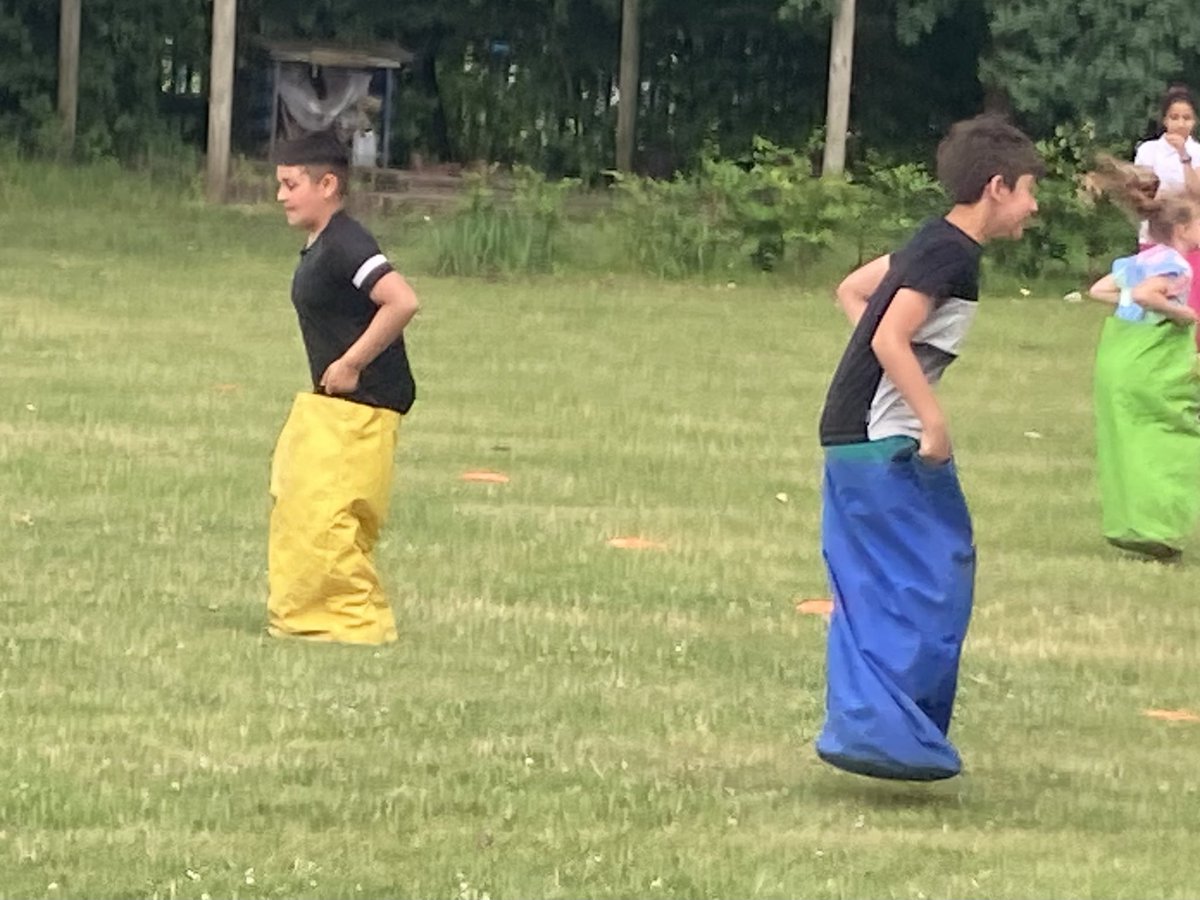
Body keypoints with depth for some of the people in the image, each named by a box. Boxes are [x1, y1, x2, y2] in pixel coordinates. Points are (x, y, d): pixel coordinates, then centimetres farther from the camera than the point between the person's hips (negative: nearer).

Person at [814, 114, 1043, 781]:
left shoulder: (934, 244, 14)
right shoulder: (952, 255, -15)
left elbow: (852, 290, 25)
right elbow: (890, 337, -25)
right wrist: (934, 421, -24)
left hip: (854, 437, 10)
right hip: (886, 443, -10)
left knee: (870, 591, 12)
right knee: (932, 584, -8)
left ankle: (857, 726, 14)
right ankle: (887, 732, -10)